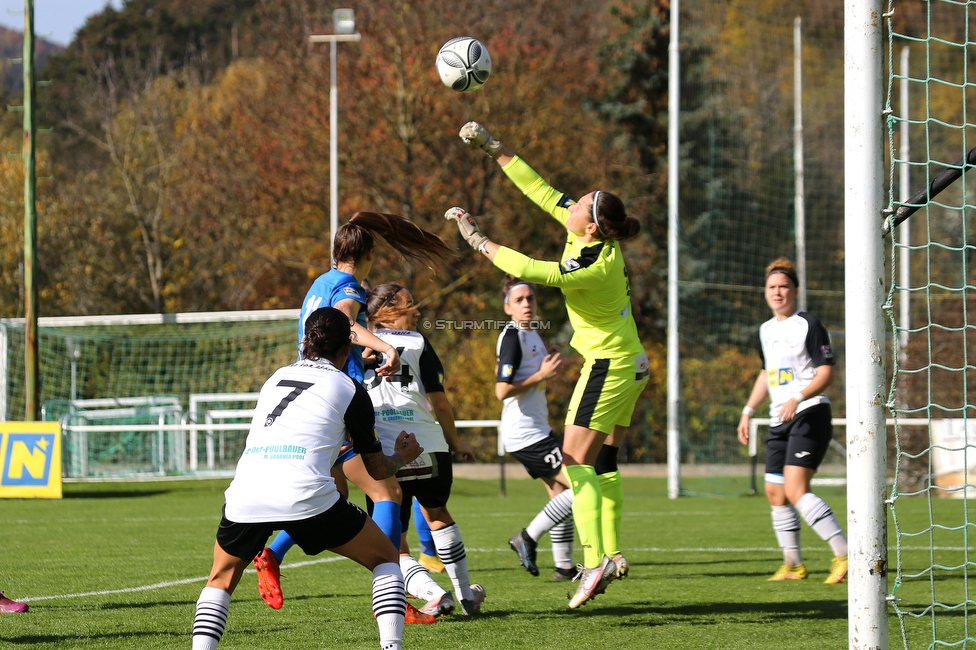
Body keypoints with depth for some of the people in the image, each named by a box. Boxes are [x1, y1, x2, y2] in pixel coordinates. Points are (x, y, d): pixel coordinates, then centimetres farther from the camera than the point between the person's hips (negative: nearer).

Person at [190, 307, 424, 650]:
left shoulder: (275, 378, 28)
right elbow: (376, 469, 22)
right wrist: (402, 456, 43)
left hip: (245, 495, 3)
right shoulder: (349, 389, 14)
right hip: (306, 495, -3)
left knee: (220, 581, 27)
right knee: (385, 559, 17)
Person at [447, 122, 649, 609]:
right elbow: (541, 191, 5)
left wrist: (474, 237, -12)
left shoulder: (594, 266, -26)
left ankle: (595, 560, -22)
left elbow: (527, 269, -22)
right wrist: (494, 149, 5)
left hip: (609, 367, -10)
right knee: (601, 461, 14)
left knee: (576, 460, -13)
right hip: (626, 365, 10)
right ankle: (611, 553, 16)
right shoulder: (591, 237, -2)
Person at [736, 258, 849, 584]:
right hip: (779, 422, 8)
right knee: (775, 493, 6)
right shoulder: (766, 330, 17)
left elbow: (826, 372, -12)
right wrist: (748, 411, 22)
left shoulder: (809, 325, -6)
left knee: (795, 490, -21)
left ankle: (845, 554, -23)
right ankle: (793, 564, 18)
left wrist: (798, 398, -25)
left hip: (809, 414, -8)